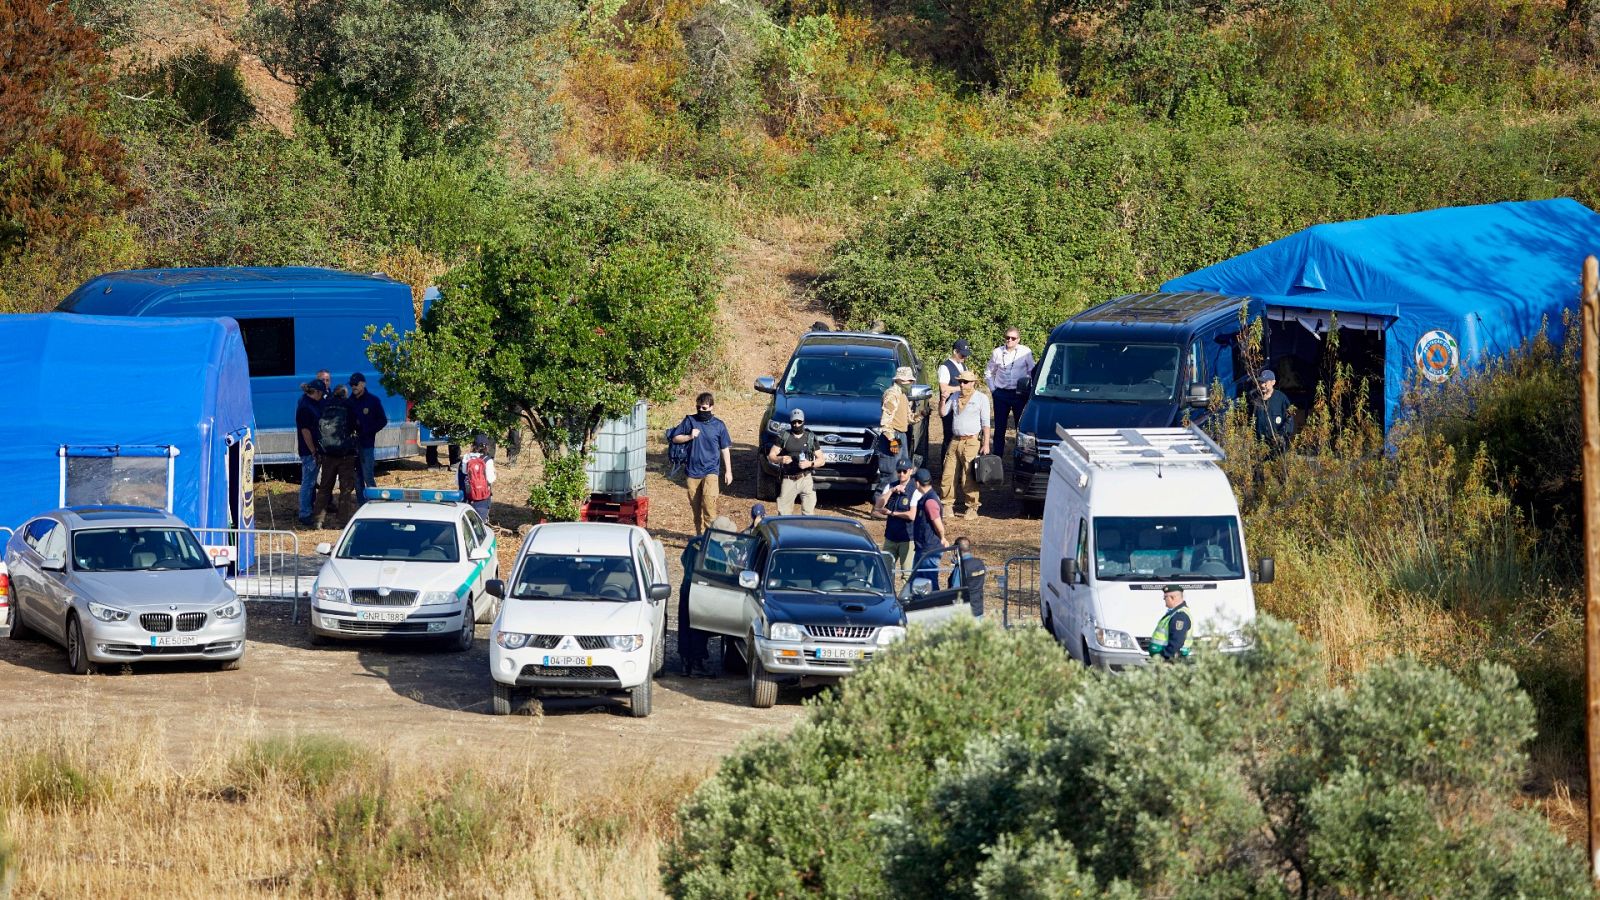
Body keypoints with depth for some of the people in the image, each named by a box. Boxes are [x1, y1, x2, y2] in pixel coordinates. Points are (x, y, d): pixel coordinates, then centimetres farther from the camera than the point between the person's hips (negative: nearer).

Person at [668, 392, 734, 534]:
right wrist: (689, 436, -11)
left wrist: (728, 471, 7)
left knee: (709, 501, -20)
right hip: (692, 470, 2)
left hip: (711, 470, -2)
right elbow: (675, 438, 7)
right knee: (696, 505, 7)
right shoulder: (690, 421, 4)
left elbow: (725, 449, 9)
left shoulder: (718, 425, 3)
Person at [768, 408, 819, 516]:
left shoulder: (811, 438, 6)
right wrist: (780, 459, -19)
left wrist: (810, 463, -14)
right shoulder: (783, 437, 4)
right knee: (784, 514, 0)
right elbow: (771, 456, 4)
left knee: (809, 513, -8)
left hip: (806, 479, 0)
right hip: (788, 481, 0)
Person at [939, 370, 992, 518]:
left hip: (972, 442, -5)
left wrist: (986, 444, -7)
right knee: (948, 475, 2)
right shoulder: (955, 396, 16)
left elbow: (986, 422, -1)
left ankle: (972, 508, -1)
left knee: (969, 478, -7)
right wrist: (944, 399, -2)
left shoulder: (981, 398, 2)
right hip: (955, 441, 5)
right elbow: (943, 412, 16)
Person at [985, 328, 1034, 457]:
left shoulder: (1025, 352, -3)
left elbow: (1032, 373, 3)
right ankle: (997, 456, 12)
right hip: (1001, 394, 2)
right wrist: (992, 389, 6)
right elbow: (988, 373, 16)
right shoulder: (997, 352, 4)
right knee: (999, 427, 6)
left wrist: (1030, 391, -2)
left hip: (1019, 394, -2)